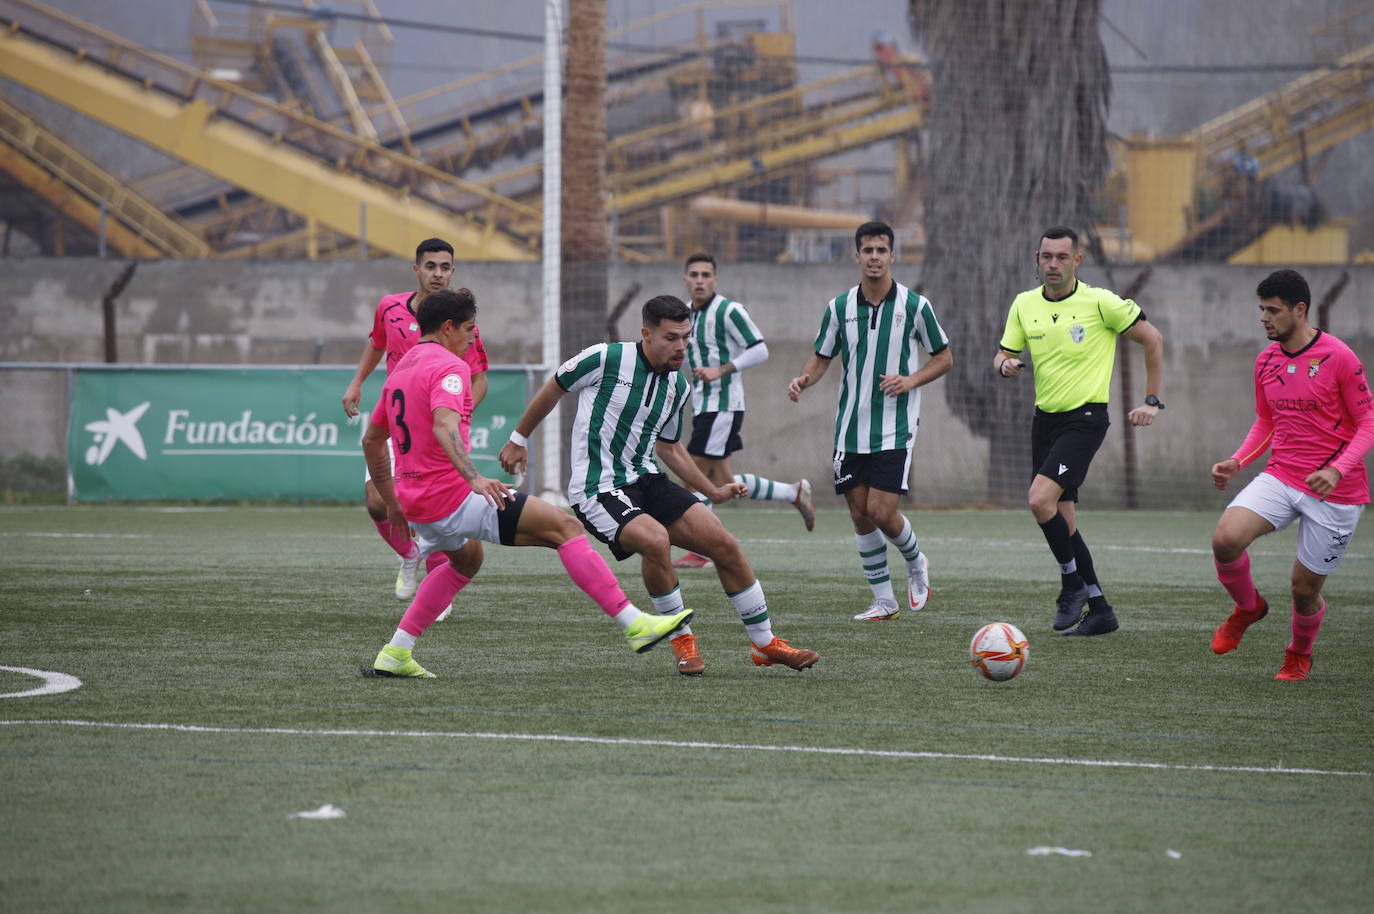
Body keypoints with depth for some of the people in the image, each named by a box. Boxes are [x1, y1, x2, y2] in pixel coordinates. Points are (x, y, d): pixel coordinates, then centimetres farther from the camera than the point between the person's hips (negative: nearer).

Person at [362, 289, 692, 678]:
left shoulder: (400, 369, 18)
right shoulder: (449, 367, -11)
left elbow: (371, 439, 27)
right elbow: (444, 425, -31)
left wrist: (392, 501, 34)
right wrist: (474, 478, -44)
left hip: (415, 502, 10)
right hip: (451, 496, -10)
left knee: (463, 562, 37)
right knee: (564, 528, -8)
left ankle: (394, 655, 26)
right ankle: (634, 624, -14)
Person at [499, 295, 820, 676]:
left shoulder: (677, 386, 7)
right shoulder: (606, 359, -13)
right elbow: (554, 389, 3)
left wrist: (713, 491, 20)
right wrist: (519, 439, 12)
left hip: (646, 480, 7)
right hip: (597, 488, -7)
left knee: (724, 543, -5)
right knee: (655, 540, -33)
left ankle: (765, 644, 11)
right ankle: (682, 639, -11)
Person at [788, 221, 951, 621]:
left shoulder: (914, 305, -4)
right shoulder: (839, 307, 3)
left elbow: (944, 358, 6)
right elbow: (821, 359, 10)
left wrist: (912, 380, -12)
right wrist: (804, 379, -12)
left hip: (895, 428, -3)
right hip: (851, 428, 3)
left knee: (881, 512, -12)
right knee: (861, 516, 3)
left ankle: (916, 563, 18)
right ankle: (884, 600, 14)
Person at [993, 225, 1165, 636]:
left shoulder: (1100, 302, -10)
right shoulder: (1024, 305, 5)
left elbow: (1153, 340, -2)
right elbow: (1002, 356, 11)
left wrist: (1152, 401, -3)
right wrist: (1005, 365, -14)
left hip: (1085, 417, -6)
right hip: (1045, 417, 6)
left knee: (1040, 499, -22)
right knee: (1062, 520, 5)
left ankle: (1073, 584, -3)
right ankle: (1099, 610, 15)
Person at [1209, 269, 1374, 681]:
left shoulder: (1339, 358, -12)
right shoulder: (1266, 360, 7)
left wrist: (1337, 469, -24)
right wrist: (1236, 463, 3)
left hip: (1335, 492, -4)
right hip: (1281, 477, 4)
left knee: (1305, 588, 2)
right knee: (1225, 538, -22)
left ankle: (1300, 654, 35)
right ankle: (1247, 607, 8)